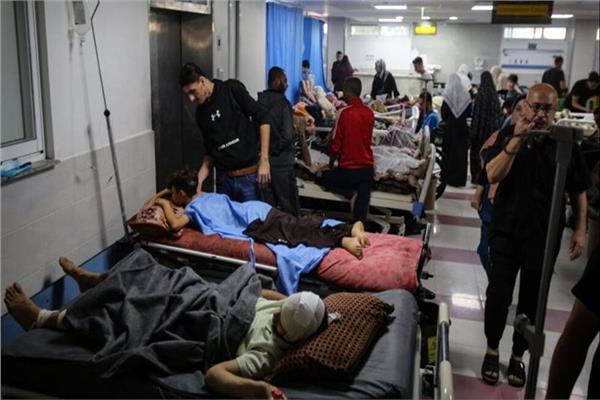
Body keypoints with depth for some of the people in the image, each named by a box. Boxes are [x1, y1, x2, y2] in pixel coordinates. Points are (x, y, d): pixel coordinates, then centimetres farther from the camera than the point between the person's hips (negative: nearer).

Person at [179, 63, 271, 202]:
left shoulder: (232, 89, -6)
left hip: (249, 175, -5)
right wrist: (198, 181, 2)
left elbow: (262, 117, -9)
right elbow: (209, 151, 14)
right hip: (223, 179, 5)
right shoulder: (201, 113, 10)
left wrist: (264, 160, -14)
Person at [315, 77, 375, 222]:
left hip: (348, 170, -5)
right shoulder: (370, 113, 4)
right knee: (361, 212, 8)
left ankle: (350, 194, 3)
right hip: (367, 168, 5)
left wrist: (330, 166, 7)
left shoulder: (344, 113, -12)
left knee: (321, 177, 20)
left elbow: (336, 144, -8)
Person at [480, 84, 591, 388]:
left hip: (545, 235, 1)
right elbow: (493, 175, -17)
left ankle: (518, 356, 27)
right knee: (499, 293, 1)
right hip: (506, 230, -1)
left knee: (532, 298, 10)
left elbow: (578, 191, 5)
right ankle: (492, 351, 22)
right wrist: (517, 139, -24)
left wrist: (580, 229, 0)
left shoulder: (566, 144, -1)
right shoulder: (508, 135, -4)